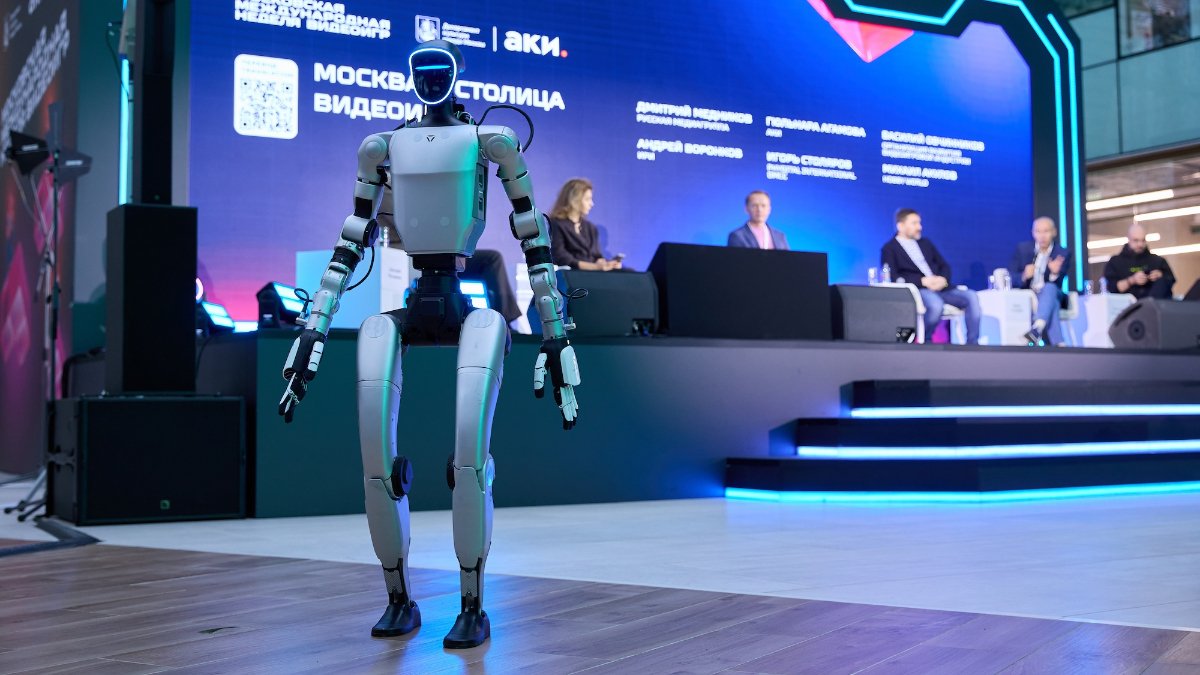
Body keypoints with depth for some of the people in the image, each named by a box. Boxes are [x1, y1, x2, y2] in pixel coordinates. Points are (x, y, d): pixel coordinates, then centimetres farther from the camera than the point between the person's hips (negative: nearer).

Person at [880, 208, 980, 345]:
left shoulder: (926, 243, 25)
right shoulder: (889, 249, 5)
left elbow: (944, 266, 20)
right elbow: (893, 277, -8)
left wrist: (943, 279, -5)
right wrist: (922, 281, -18)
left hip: (940, 288, 6)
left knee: (971, 297, -19)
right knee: (936, 304, -38)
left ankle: (972, 345, -19)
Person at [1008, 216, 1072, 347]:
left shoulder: (1063, 254, 3)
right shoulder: (1022, 248, 6)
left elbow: (1056, 284, -7)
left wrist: (1055, 273, -30)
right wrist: (1024, 276, -21)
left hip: (1050, 293, 0)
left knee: (1049, 287, -37)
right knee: (1052, 305, -35)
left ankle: (1037, 330, -59)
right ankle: (1057, 344, -47)